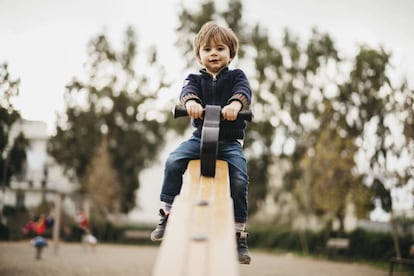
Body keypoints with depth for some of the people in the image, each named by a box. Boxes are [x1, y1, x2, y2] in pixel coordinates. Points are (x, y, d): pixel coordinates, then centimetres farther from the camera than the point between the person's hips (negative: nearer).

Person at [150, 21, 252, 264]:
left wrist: (235, 103, -40)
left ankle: (239, 235, -6)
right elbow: (187, 89, -12)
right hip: (200, 136, 2)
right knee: (173, 161, -22)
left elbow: (244, 91, -15)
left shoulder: (236, 76, 8)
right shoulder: (196, 79, 12)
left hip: (230, 141, -2)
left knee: (239, 179, -20)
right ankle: (167, 214, -7)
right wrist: (190, 101, -38)